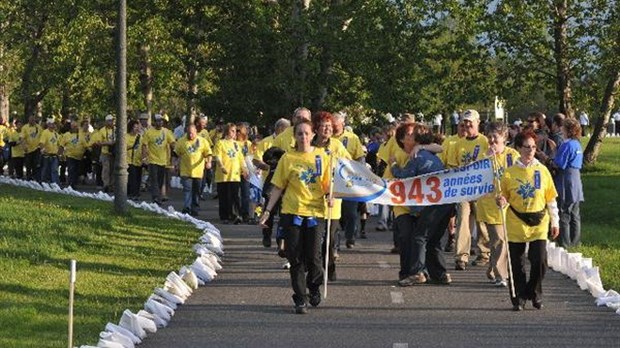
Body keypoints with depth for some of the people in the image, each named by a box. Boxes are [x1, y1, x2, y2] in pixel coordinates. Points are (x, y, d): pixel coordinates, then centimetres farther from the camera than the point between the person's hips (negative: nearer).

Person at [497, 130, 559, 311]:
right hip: (516, 223, 0)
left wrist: (555, 221, 9)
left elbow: (551, 199, 9)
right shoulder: (509, 172, 0)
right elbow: (504, 197, 7)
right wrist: (501, 201, -17)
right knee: (517, 264, 3)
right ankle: (518, 298, 15)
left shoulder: (542, 170, 3)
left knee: (539, 261, -7)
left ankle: (533, 293, 15)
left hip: (539, 223, 0)